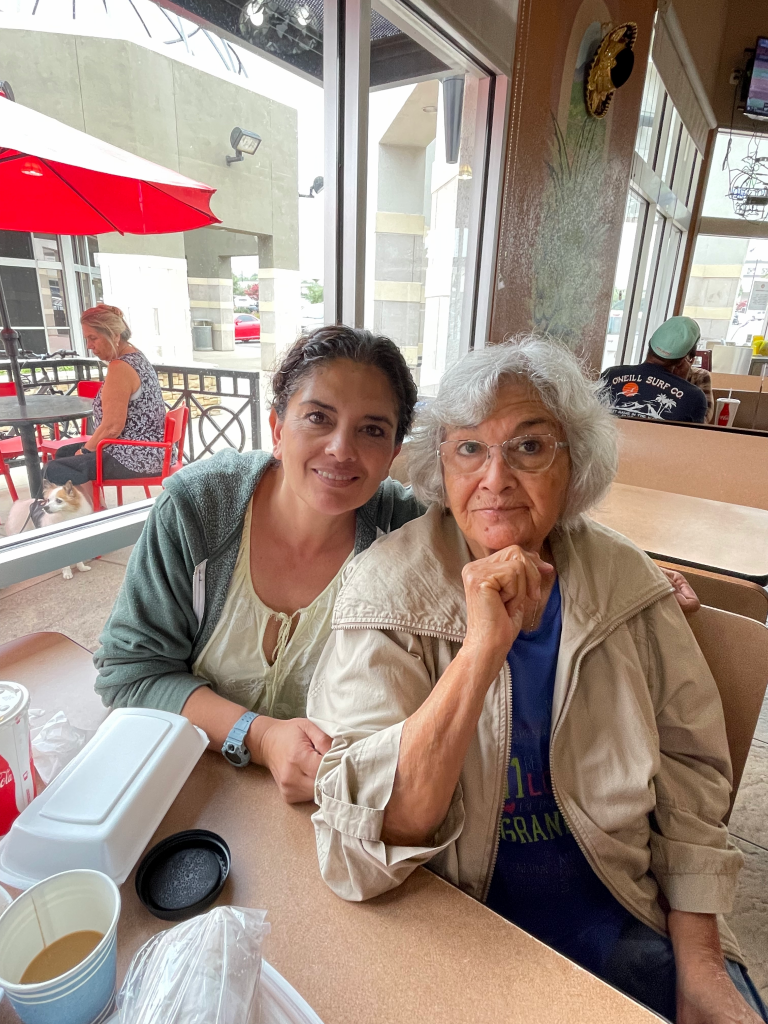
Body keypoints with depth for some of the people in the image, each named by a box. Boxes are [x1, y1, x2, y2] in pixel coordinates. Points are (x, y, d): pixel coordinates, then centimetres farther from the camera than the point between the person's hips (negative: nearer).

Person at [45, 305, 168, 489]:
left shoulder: (119, 367, -20)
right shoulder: (135, 355, 11)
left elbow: (112, 427, -21)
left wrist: (85, 450, -5)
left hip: (136, 458, -10)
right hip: (146, 450, 11)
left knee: (53, 471, -8)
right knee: (63, 453, 21)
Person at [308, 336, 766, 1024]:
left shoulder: (626, 580, -7)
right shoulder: (390, 591, -19)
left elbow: (690, 768, 2)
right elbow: (361, 847, -24)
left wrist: (699, 963, -3)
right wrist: (481, 649, -34)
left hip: (622, 912, 3)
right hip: (458, 924, -2)